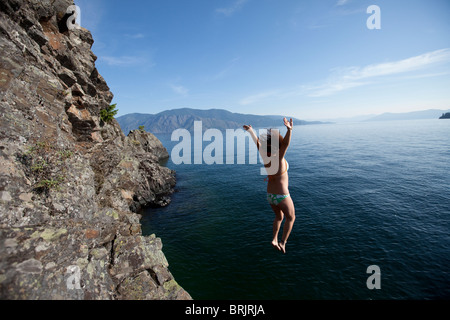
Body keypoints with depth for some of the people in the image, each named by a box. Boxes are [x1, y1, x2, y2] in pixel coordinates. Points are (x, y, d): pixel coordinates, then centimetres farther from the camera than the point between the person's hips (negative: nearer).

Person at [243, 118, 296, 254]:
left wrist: (251, 131, 10)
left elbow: (257, 142, 0)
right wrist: (289, 129, -57)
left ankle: (274, 239, 24)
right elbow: (286, 143, -42)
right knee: (290, 217, 21)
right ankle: (283, 242, 15)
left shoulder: (265, 157, -10)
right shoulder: (278, 158, -24)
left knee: (279, 217, 29)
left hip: (270, 195, 6)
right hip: (282, 196, -5)